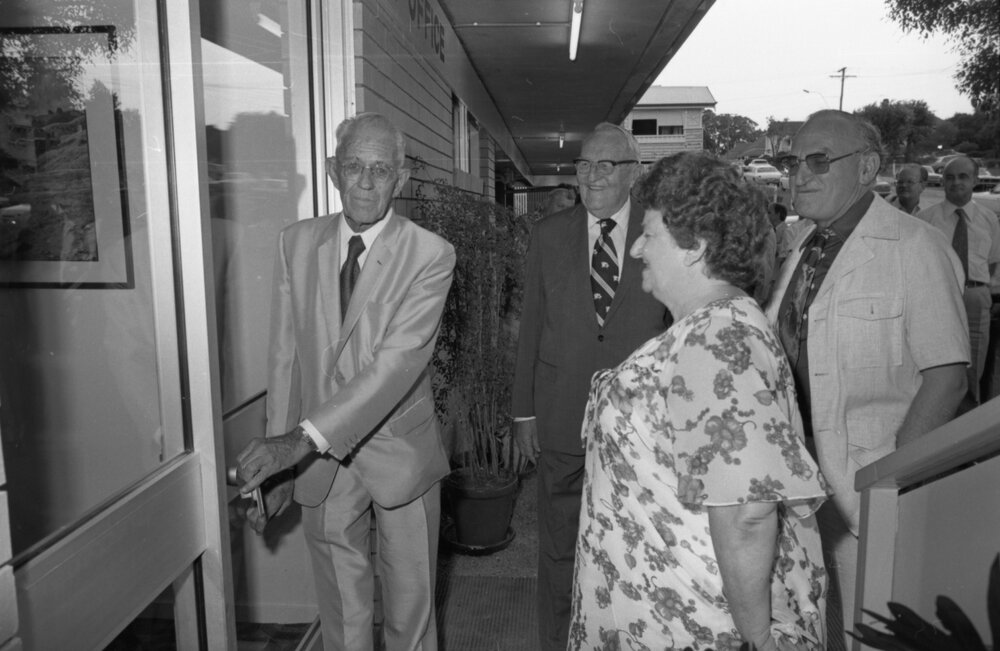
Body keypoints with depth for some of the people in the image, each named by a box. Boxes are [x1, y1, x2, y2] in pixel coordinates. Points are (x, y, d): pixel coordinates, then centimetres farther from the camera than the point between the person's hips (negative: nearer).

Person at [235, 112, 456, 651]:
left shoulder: (430, 255, -12)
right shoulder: (296, 243, 0)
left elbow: (400, 359, -23)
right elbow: (284, 357, 0)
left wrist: (305, 436, -31)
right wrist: (276, 464, -1)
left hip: (400, 453, -2)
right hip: (318, 462, 2)